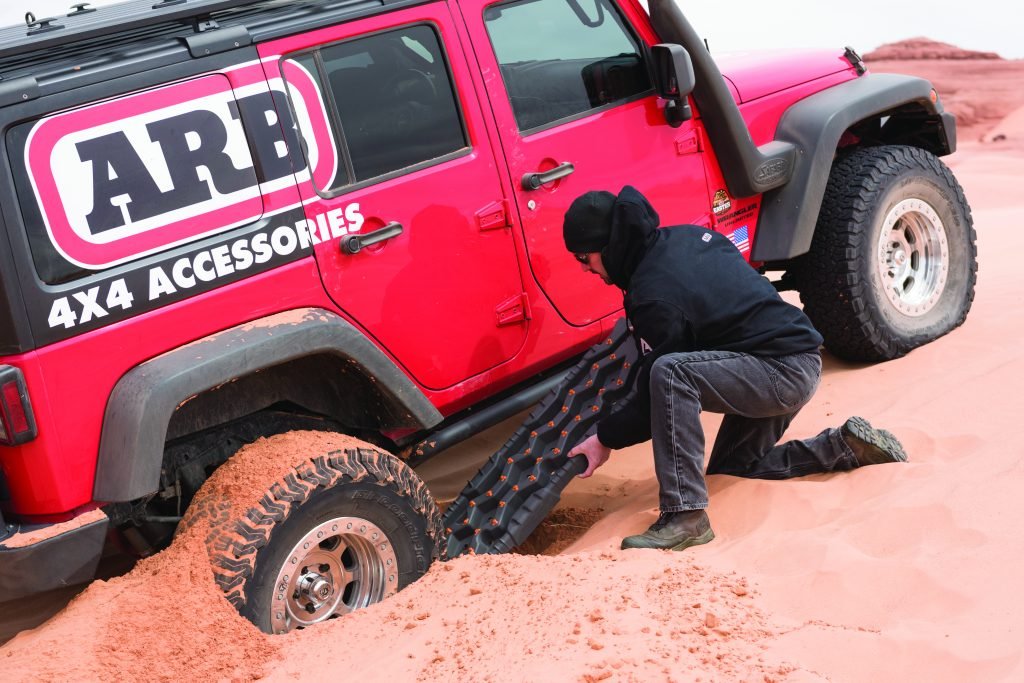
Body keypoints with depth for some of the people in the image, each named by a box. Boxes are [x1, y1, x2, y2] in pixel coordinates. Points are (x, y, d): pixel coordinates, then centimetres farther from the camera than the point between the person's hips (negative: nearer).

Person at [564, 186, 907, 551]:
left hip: (784, 370, -10)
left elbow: (660, 385, -15)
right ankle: (845, 445, 22)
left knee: (669, 374, -31)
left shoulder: (655, 296, -22)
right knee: (730, 467, 23)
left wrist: (606, 439, -4)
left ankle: (685, 517, -29)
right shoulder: (686, 235, 5)